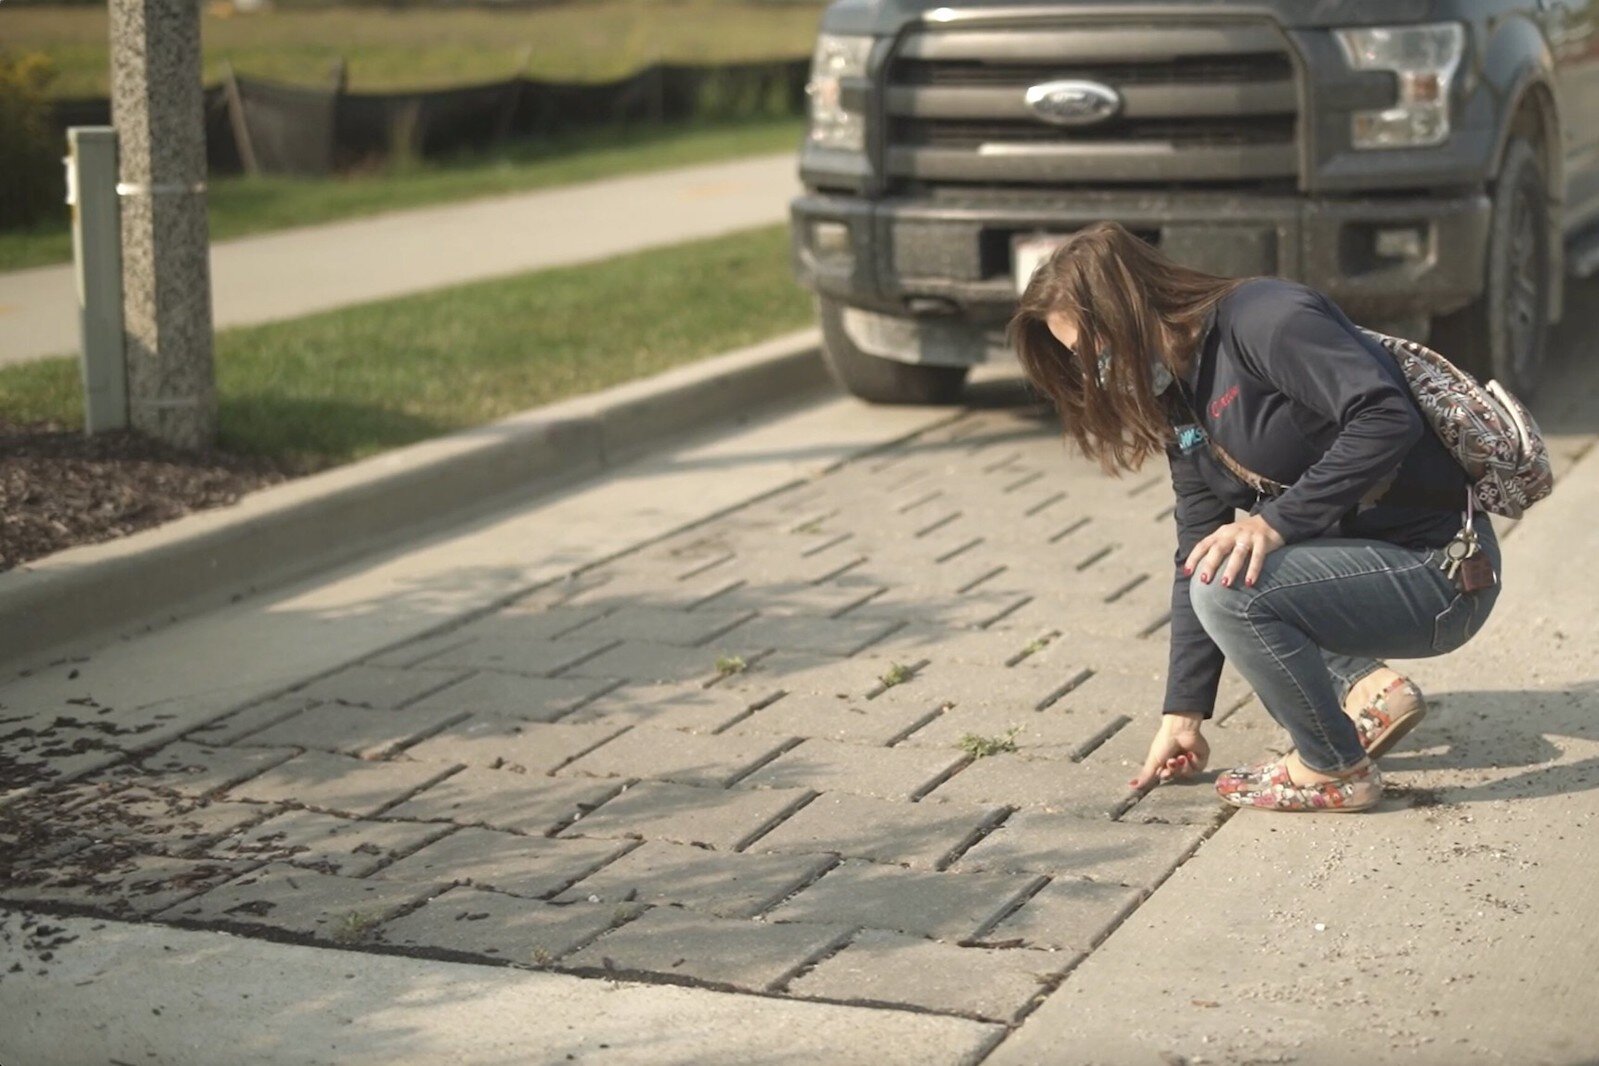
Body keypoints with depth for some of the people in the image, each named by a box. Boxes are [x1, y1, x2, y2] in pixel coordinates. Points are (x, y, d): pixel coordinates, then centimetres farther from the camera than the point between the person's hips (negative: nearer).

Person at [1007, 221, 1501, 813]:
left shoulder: (1266, 317, -17)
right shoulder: (1181, 398, 10)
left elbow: (1388, 418, -29)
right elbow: (1198, 556, 12)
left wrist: (1277, 521, -31)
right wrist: (1184, 710, 10)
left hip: (1442, 571, -10)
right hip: (1358, 554, 10)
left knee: (1231, 584, -27)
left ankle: (1337, 771, -6)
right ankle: (1368, 689, 8)